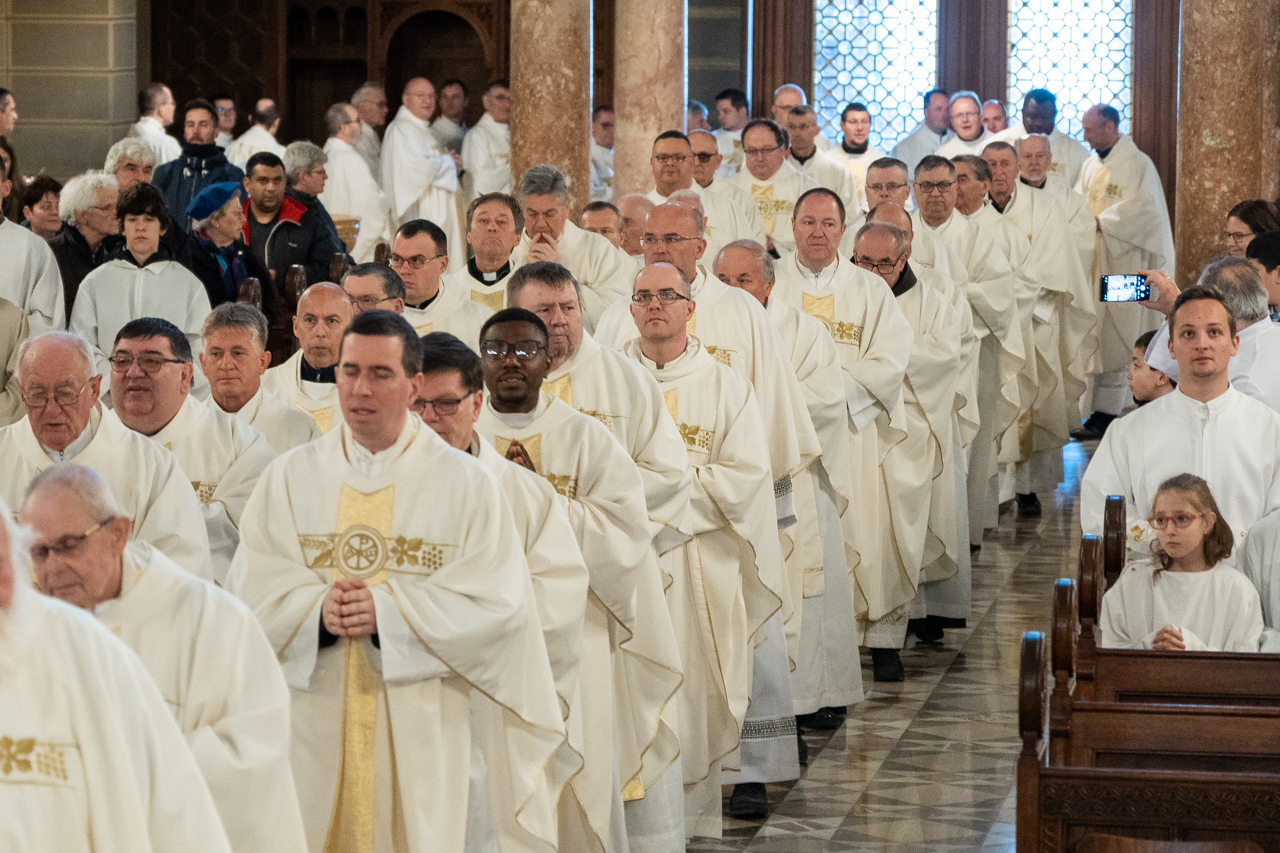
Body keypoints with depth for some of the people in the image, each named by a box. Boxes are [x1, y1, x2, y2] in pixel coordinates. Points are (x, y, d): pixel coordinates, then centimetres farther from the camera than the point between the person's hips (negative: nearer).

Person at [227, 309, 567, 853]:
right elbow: (249, 589, 1)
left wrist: (389, 610, -17)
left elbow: (498, 602, -7)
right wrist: (317, 610, -18)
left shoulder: (466, 484, 2)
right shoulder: (291, 477, 8)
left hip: (419, 733, -1)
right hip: (312, 727, 2)